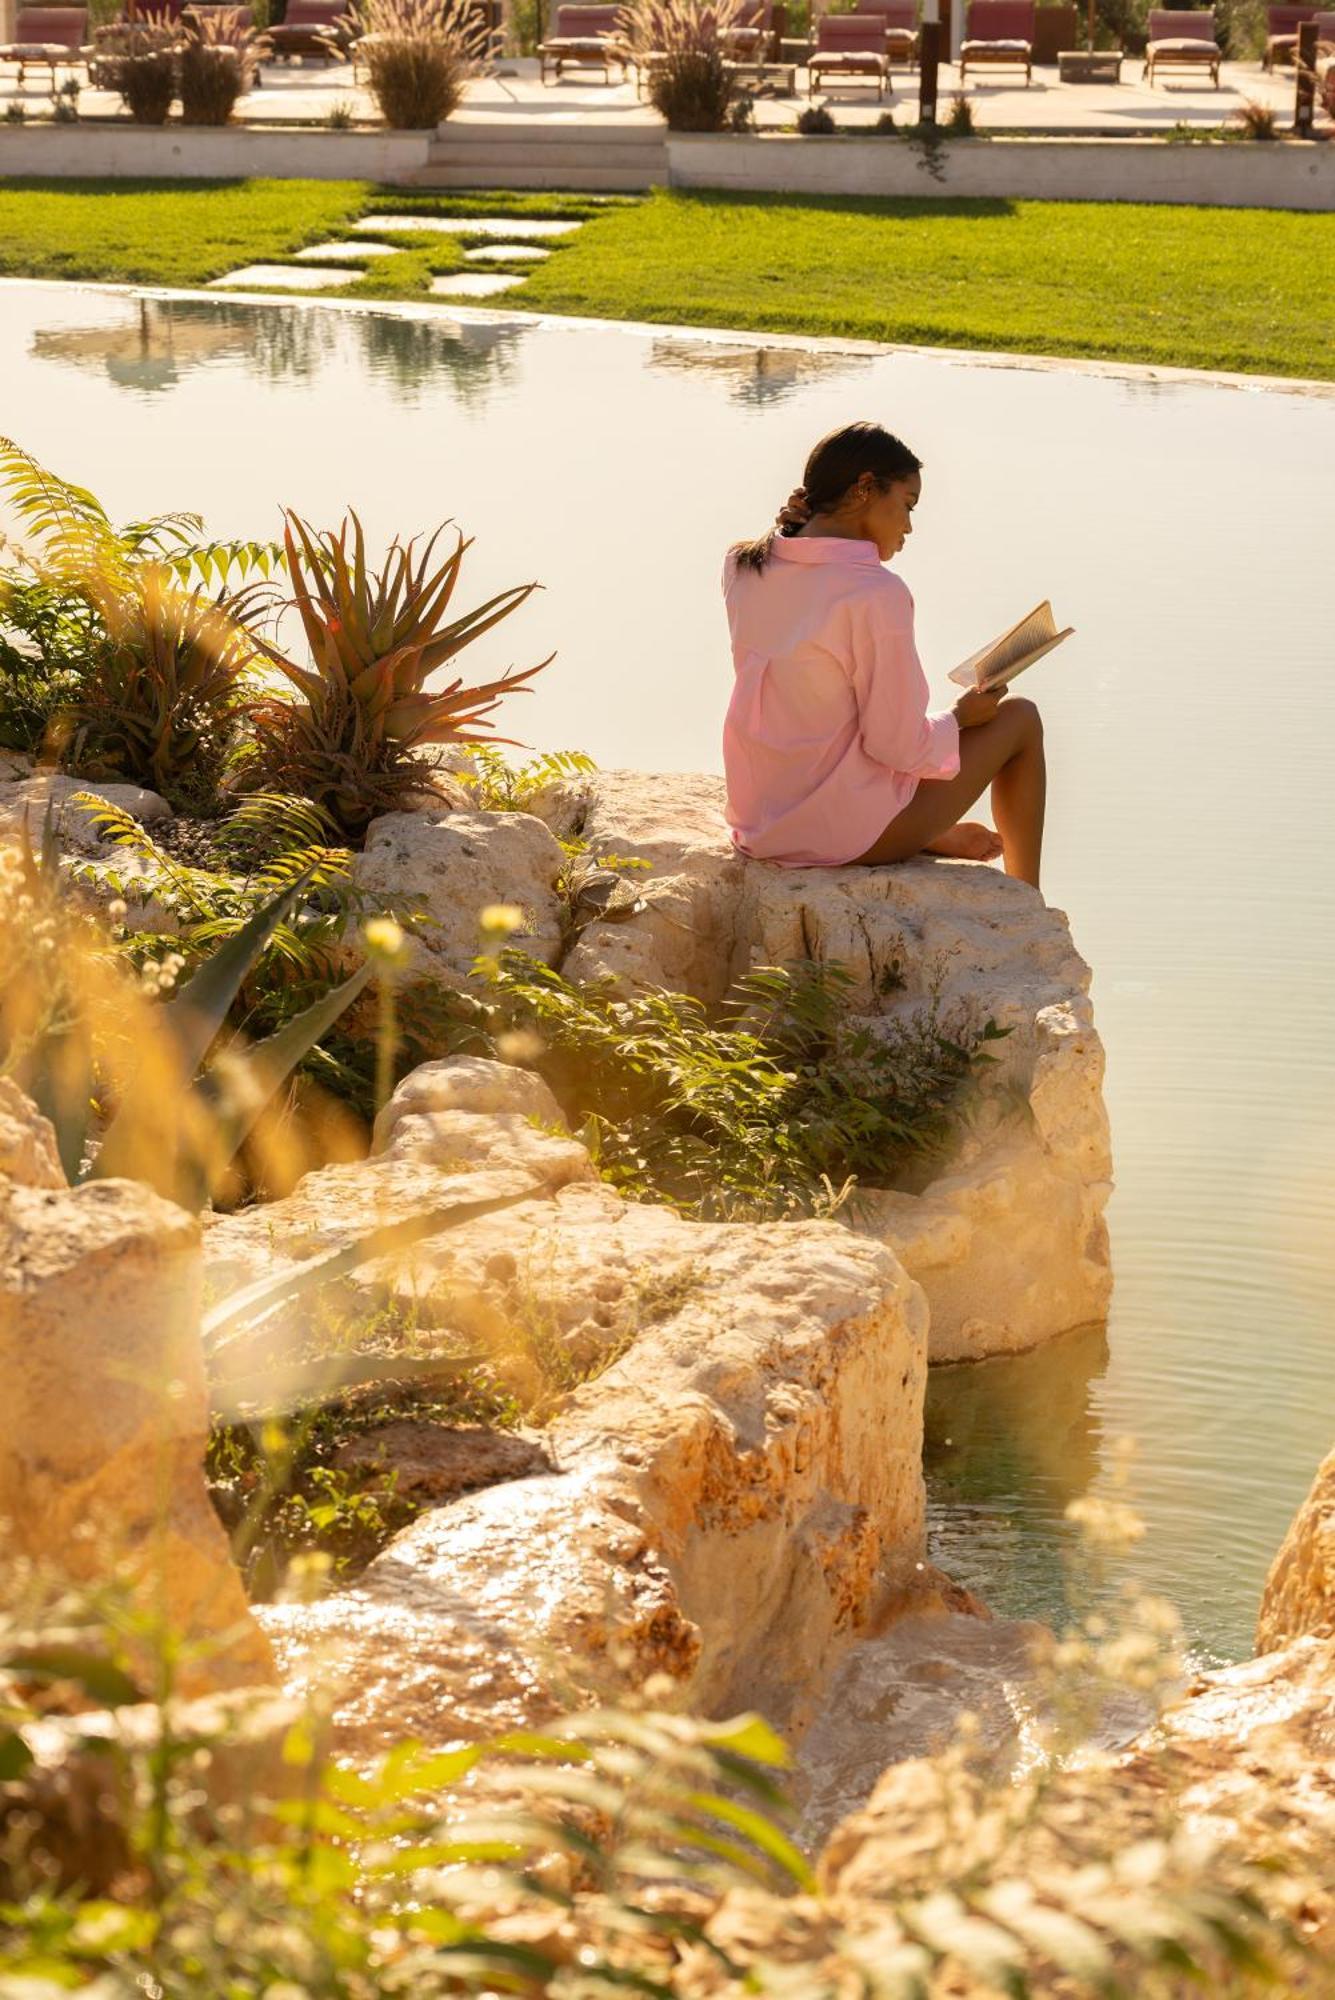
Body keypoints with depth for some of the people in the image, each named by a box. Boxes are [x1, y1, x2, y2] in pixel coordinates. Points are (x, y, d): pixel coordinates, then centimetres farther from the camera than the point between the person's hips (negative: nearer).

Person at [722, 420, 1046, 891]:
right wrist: (961, 715, 1)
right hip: (847, 832, -8)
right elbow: (898, 744, -20)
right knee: (1019, 717, 12)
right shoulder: (876, 593, -23)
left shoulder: (743, 568, -1)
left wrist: (797, 523, 6)